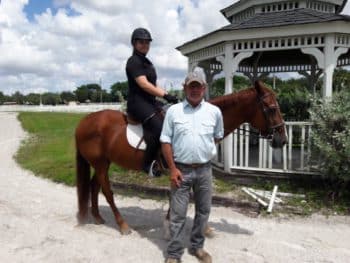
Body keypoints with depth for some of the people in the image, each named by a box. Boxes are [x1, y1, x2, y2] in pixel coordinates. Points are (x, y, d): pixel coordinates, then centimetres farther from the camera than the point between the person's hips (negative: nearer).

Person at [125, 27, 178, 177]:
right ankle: (148, 163, -16)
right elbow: (143, 84, -19)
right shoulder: (134, 61, -7)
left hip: (150, 102, 10)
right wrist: (165, 95, -21)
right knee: (159, 127, -29)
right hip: (138, 102, -10)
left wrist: (166, 95, 10)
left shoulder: (146, 62, 22)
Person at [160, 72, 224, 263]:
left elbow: (218, 136, 16)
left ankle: (197, 246, 35)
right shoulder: (173, 111, -4)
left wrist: (205, 149, 5)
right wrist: (173, 168, -10)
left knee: (203, 210, 15)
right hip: (181, 170, -2)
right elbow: (165, 141, -5)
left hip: (204, 169, 3)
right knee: (178, 214, 3)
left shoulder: (214, 111, 1)